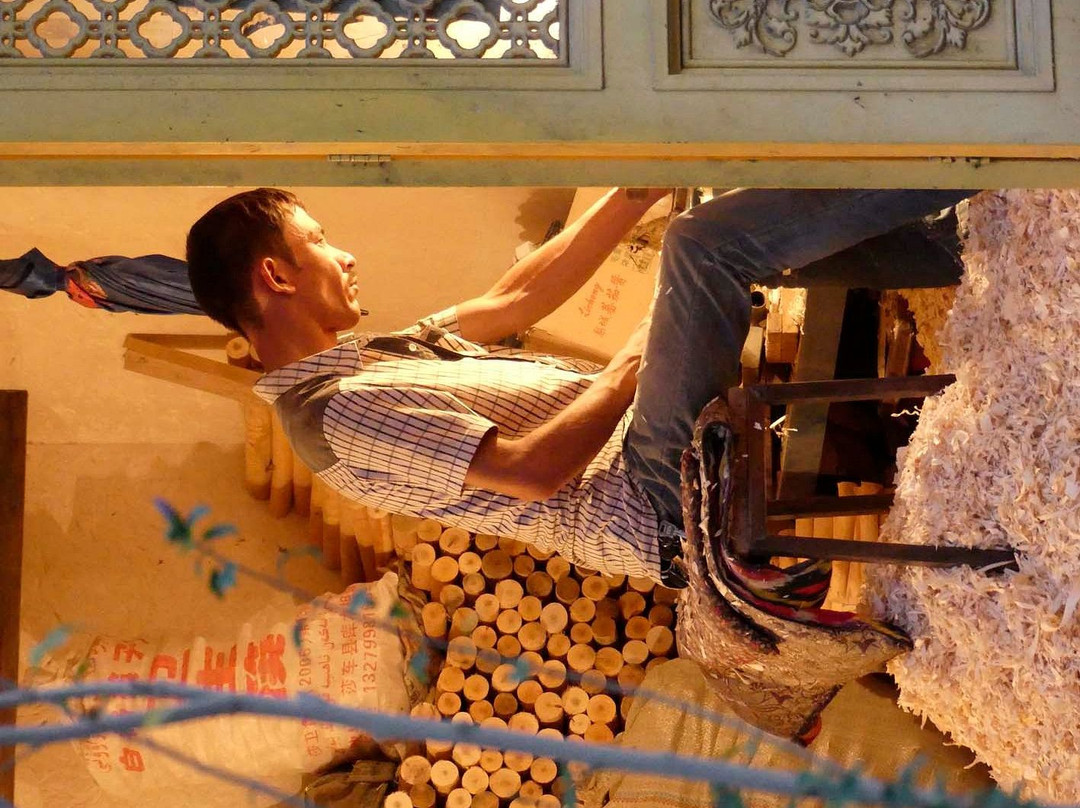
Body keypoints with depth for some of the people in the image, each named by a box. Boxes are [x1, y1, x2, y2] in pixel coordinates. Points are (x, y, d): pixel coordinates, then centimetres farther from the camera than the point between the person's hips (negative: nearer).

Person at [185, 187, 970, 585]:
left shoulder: (366, 360, 15)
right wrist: (632, 364, -10)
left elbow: (517, 298, 14)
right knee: (704, 241, -22)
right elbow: (532, 470, -22)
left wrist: (641, 189, 7)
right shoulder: (338, 412, -15)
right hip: (659, 503, -10)